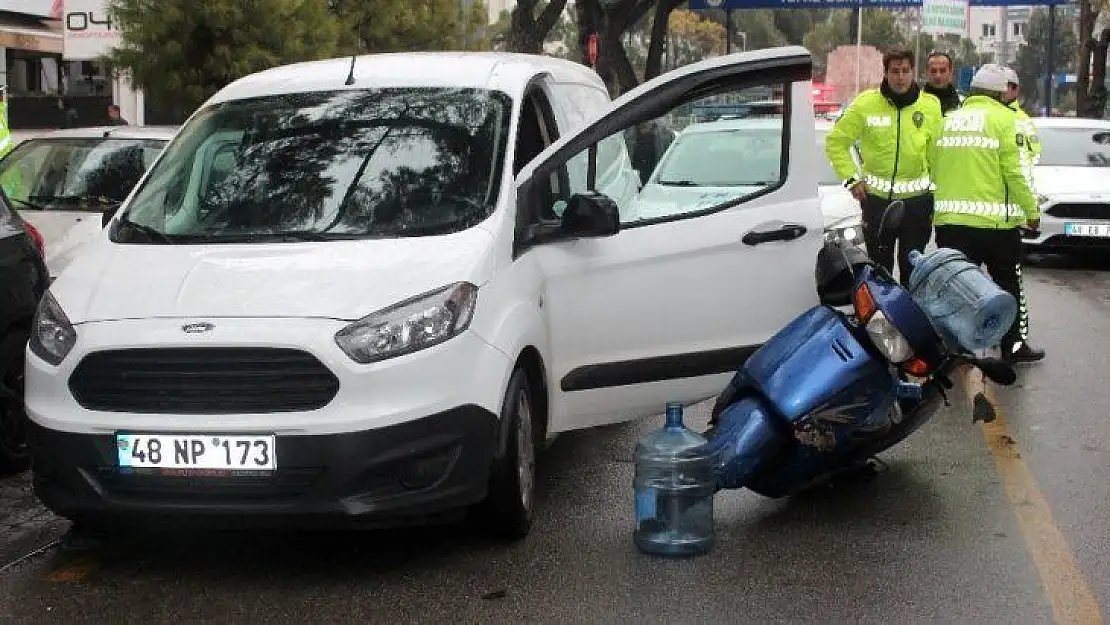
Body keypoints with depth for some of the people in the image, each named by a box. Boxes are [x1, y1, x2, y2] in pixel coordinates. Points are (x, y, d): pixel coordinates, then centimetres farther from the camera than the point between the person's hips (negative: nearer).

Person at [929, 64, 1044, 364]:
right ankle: (1014, 345, 14)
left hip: (949, 219, 4)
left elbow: (933, 168, 10)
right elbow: (1013, 172, -10)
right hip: (994, 219, -4)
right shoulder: (1002, 118, -5)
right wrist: (1032, 210, 0)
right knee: (1009, 285, 9)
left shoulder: (948, 119, 11)